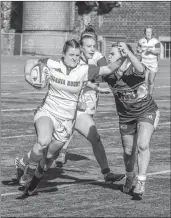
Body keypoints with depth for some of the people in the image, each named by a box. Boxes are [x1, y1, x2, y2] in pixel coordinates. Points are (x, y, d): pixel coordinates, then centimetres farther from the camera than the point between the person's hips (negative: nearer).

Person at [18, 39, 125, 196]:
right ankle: (29, 171, -7)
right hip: (47, 112, -1)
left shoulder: (84, 71, -7)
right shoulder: (52, 65, -7)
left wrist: (122, 58, -25)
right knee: (44, 141, -31)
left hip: (66, 120, 1)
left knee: (49, 157, 7)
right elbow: (31, 63, 8)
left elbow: (109, 69, -8)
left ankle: (36, 178, 36)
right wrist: (28, 76, -11)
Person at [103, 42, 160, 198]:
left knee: (143, 145, -23)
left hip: (147, 111, -4)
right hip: (126, 116, 4)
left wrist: (128, 52, -64)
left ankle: (141, 182, -13)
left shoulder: (134, 69, -26)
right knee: (128, 151, 11)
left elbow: (140, 69, -52)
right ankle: (130, 178, 40)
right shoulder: (109, 75, -12)